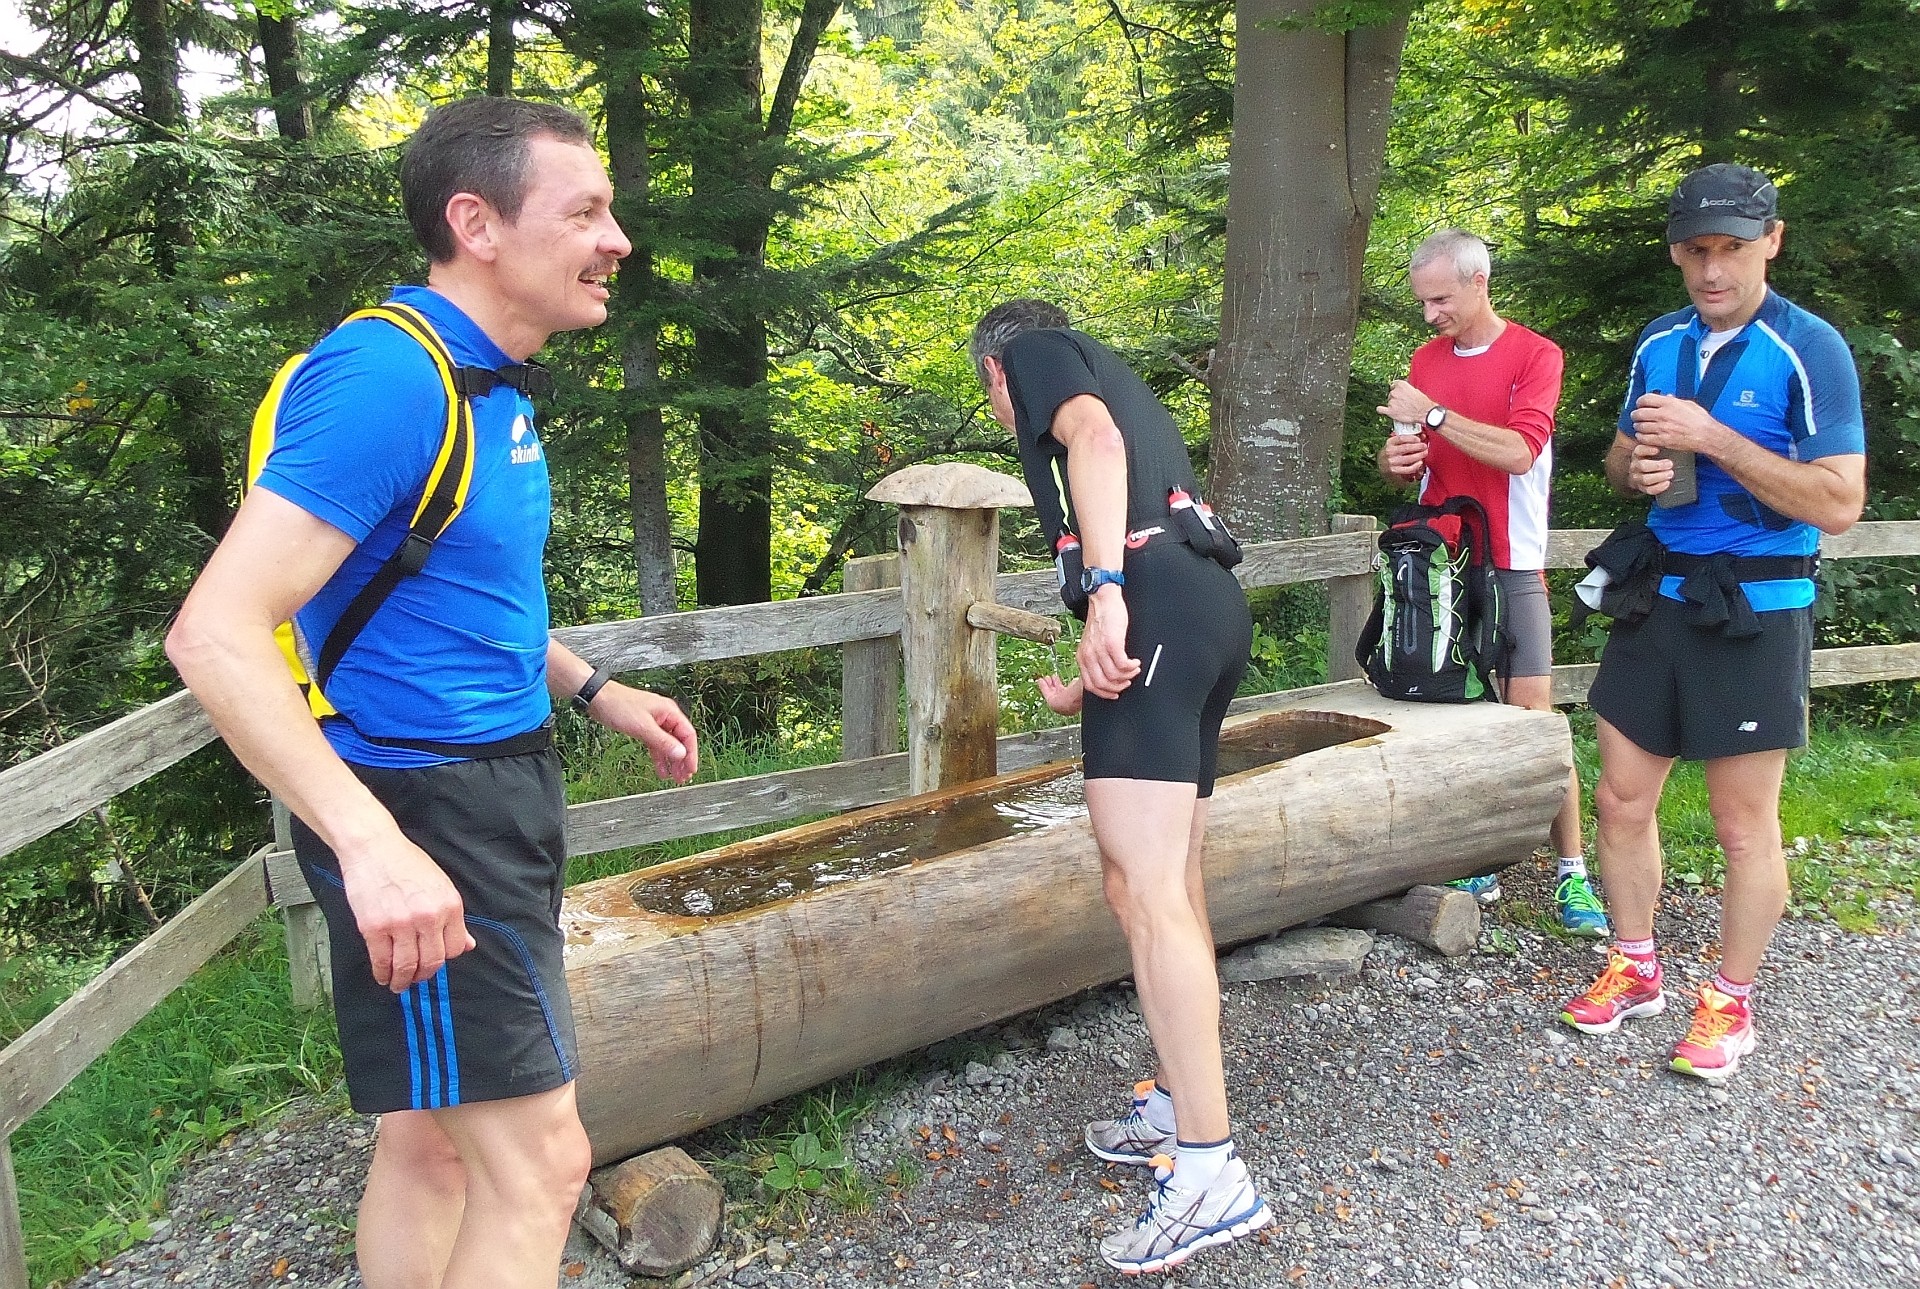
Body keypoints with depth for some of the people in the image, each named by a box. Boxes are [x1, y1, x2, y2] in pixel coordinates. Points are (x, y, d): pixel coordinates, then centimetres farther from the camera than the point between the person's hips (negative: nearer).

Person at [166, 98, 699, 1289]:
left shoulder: (490, 384, 11)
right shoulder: (389, 376, -20)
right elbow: (216, 634, -26)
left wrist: (595, 692, 19)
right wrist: (371, 844, -33)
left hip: (498, 788, 10)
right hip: (421, 808, -9)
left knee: (432, 1137, 18)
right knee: (540, 1158, -4)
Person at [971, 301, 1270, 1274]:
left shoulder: (1036, 351, 13)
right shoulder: (1123, 388, 36)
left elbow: (1095, 437, -11)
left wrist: (1104, 591, -22)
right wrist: (1087, 690, 38)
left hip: (1153, 601, -10)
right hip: (1215, 608, 10)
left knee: (1144, 890, -13)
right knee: (1170, 884, 15)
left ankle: (1212, 1174, -14)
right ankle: (1176, 1110, 25)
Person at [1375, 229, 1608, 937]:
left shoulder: (1535, 354, -3)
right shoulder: (1425, 360, 12)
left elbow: (1519, 451, -18)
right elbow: (1399, 467, 15)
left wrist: (1431, 414, -16)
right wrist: (1397, 457, -7)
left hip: (1509, 566, -4)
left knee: (1534, 716, -6)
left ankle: (1572, 871, 2)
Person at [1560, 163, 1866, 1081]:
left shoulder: (1810, 351, -11)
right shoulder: (1659, 343, 7)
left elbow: (1840, 504, -18)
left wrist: (1711, 439, -23)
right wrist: (1637, 467, -5)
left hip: (1755, 609, -5)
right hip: (1658, 594, 6)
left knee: (1744, 823, 5)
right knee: (1622, 800, 10)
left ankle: (1730, 1004, 22)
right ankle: (1635, 972, 29)